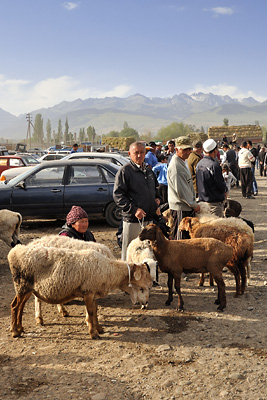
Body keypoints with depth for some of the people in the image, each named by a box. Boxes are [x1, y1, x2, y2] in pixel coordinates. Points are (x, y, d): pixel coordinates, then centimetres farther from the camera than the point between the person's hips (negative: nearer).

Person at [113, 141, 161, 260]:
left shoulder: (149, 170, 16)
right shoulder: (124, 171, -7)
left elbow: (155, 188, 33)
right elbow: (118, 195, -13)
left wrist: (157, 198, 12)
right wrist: (133, 209, -21)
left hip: (150, 218, 7)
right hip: (132, 219, -7)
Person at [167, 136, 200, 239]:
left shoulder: (182, 162, 14)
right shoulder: (175, 166, -20)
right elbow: (181, 191, -21)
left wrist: (194, 202, 18)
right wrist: (194, 205, -12)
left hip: (187, 206, 10)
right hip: (181, 208, -10)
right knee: (182, 237, -2)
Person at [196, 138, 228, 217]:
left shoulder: (199, 164, 6)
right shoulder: (214, 165, -20)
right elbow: (220, 184, -16)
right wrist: (225, 190, 5)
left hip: (202, 199, 8)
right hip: (215, 202, -8)